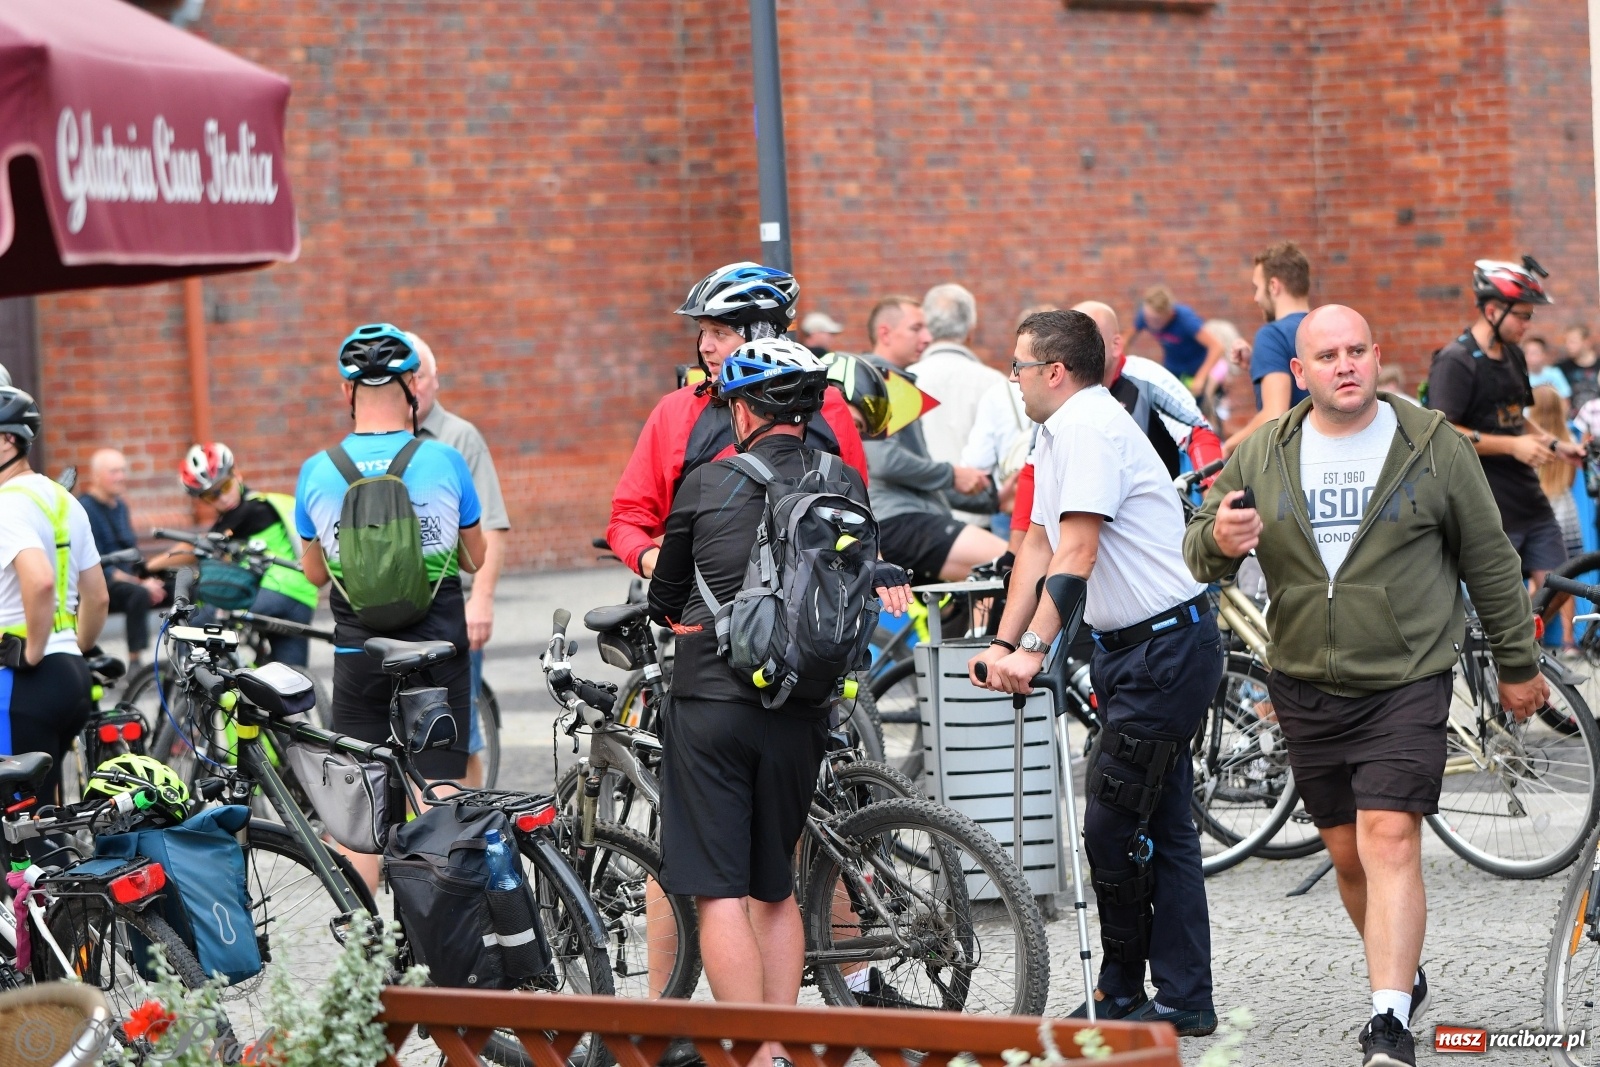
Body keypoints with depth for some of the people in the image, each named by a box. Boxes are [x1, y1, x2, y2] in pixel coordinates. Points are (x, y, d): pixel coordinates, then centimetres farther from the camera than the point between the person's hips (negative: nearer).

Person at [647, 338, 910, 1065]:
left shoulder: (706, 486, 0)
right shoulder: (844, 487, 1)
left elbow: (665, 601, 13)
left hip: (708, 702, -3)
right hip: (798, 713, 3)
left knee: (719, 894, -2)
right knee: (775, 890, 17)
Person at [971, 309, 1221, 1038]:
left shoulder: (1090, 427, -17)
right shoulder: (1059, 433, 15)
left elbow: (1077, 553, -26)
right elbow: (1039, 545, 15)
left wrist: (1034, 650, -31)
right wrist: (1003, 644, 7)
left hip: (1167, 647, -10)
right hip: (1131, 649, 10)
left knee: (1113, 826, -6)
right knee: (1160, 827, 10)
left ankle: (1121, 992, 6)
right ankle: (1183, 1001, 14)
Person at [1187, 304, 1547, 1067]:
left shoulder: (1433, 447, -2)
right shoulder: (1261, 458, 5)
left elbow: (1488, 560, 6)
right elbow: (1199, 553, 8)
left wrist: (1517, 663, 10)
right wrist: (1217, 540, -17)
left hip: (1407, 682, -4)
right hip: (1307, 689, 4)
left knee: (1390, 838, -17)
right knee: (1348, 854, 11)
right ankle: (1405, 980, 34)